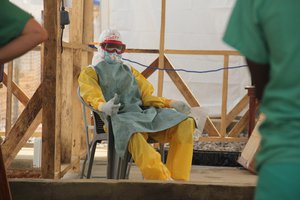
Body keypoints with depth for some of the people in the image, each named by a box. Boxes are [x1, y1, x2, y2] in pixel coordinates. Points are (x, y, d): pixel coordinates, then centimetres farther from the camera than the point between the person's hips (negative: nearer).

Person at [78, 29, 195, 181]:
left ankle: (178, 180, -25)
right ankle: (164, 180, -48)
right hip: (118, 117, -5)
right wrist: (103, 106, -29)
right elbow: (92, 95, -5)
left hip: (143, 113, 6)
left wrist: (171, 103, 4)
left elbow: (147, 96, 23)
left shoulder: (129, 70, 33)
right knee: (133, 137, -43)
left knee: (186, 124, -18)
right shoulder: (90, 72, 18)